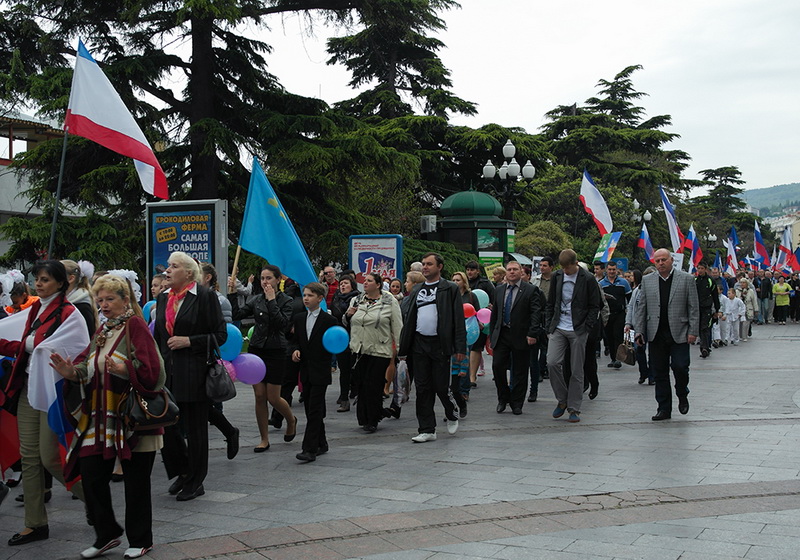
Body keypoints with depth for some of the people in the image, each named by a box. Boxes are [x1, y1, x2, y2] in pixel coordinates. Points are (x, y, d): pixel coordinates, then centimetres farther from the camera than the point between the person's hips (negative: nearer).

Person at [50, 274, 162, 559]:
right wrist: (72, 373, -9)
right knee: (91, 475, 5)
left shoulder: (135, 325, -8)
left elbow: (150, 368, -18)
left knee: (136, 480, 4)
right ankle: (107, 534, 22)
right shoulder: (102, 331, 15)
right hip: (100, 417, 7)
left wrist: (126, 370, -35)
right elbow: (88, 369, 11)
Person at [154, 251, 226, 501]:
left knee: (195, 429, 3)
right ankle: (182, 472, 27)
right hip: (167, 371, 6)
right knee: (166, 426, 5)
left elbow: (221, 335, -7)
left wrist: (189, 341, -16)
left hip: (194, 373, -6)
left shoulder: (205, 296, -6)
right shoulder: (163, 298, 13)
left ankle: (195, 482, 17)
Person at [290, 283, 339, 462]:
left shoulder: (329, 320, -5)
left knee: (315, 410, -9)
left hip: (320, 372, -6)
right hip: (305, 371, 6)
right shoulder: (299, 319, 10)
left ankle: (310, 449, -11)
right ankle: (321, 444, 24)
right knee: (311, 410, 11)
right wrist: (295, 350, -2)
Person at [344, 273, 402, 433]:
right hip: (359, 350, 4)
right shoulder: (356, 301, 13)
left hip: (380, 351, -4)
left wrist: (398, 346, -4)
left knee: (374, 386, -5)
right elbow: (347, 323, 23)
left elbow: (397, 325, -1)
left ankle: (372, 421, 3)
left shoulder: (389, 302, -1)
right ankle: (364, 418, 17)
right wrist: (348, 315, 1)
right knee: (362, 385, 6)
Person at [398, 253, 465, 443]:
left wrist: (460, 348, -13)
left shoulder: (450, 289, 0)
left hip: (440, 344, -5)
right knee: (422, 388, 4)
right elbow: (409, 320, 15)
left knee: (441, 386, -1)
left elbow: (458, 320, -5)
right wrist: (403, 349, 10)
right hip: (419, 344, 5)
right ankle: (427, 430, 10)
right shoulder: (417, 290, 14)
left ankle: (452, 415, 29)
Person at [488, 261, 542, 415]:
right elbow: (494, 314, 16)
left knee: (520, 371, 3)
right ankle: (503, 399, 16)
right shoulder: (499, 291, 13)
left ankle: (517, 404, 14)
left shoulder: (530, 290, -2)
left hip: (521, 337, -4)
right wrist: (491, 336, 12)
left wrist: (532, 334, -17)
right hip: (501, 336, 4)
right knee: (497, 366, -3)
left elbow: (536, 313, -8)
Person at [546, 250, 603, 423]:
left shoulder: (588, 280, -4)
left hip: (578, 330, -3)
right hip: (558, 329, 3)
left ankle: (574, 408, 11)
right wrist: (550, 326, 6)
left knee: (577, 370, 1)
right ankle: (562, 400, 8)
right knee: (552, 363, -12)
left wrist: (586, 328, -9)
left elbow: (594, 306, -1)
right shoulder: (557, 277, 7)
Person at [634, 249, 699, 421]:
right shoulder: (647, 281, 9)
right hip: (656, 335, 3)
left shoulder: (686, 279, 3)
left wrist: (693, 331, -6)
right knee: (659, 373, 5)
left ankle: (682, 395, 22)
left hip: (679, 334, -2)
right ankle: (664, 408, 15)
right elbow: (641, 308, 10)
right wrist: (639, 331, 2)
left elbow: (693, 308, 1)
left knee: (680, 367, -8)